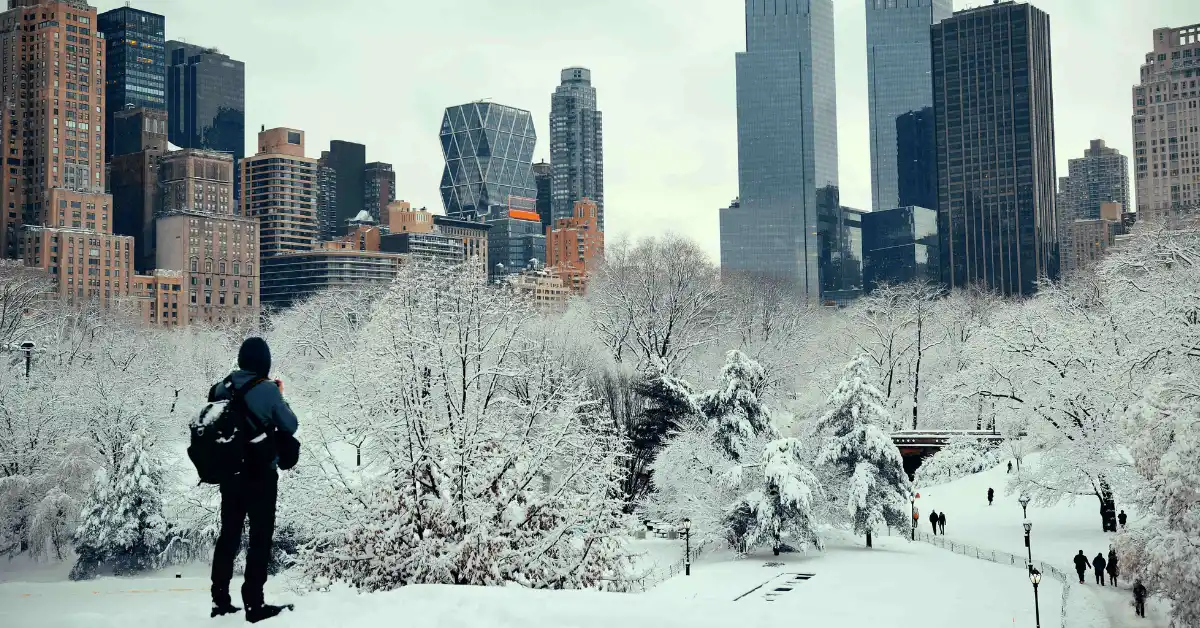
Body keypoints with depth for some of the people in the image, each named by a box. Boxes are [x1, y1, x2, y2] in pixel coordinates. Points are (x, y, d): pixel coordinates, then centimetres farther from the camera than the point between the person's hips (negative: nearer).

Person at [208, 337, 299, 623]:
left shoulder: (221, 388, 1)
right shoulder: (267, 389, -15)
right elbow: (290, 426, -6)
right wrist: (280, 397, 9)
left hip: (229, 473, 6)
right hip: (261, 475, -6)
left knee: (229, 534, 15)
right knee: (260, 536, 2)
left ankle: (220, 600, 19)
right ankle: (254, 603, 1)